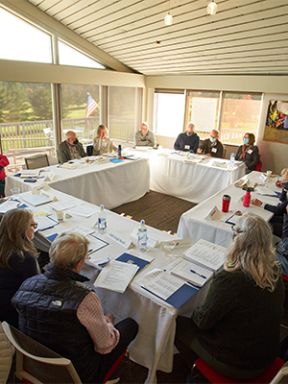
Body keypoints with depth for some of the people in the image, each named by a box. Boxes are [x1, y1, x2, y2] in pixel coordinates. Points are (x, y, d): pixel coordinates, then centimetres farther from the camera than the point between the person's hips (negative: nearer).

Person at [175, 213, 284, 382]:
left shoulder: (230, 280, -35)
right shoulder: (275, 272, -13)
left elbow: (203, 321, -21)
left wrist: (195, 312, 2)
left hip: (237, 366, -6)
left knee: (178, 325, 12)